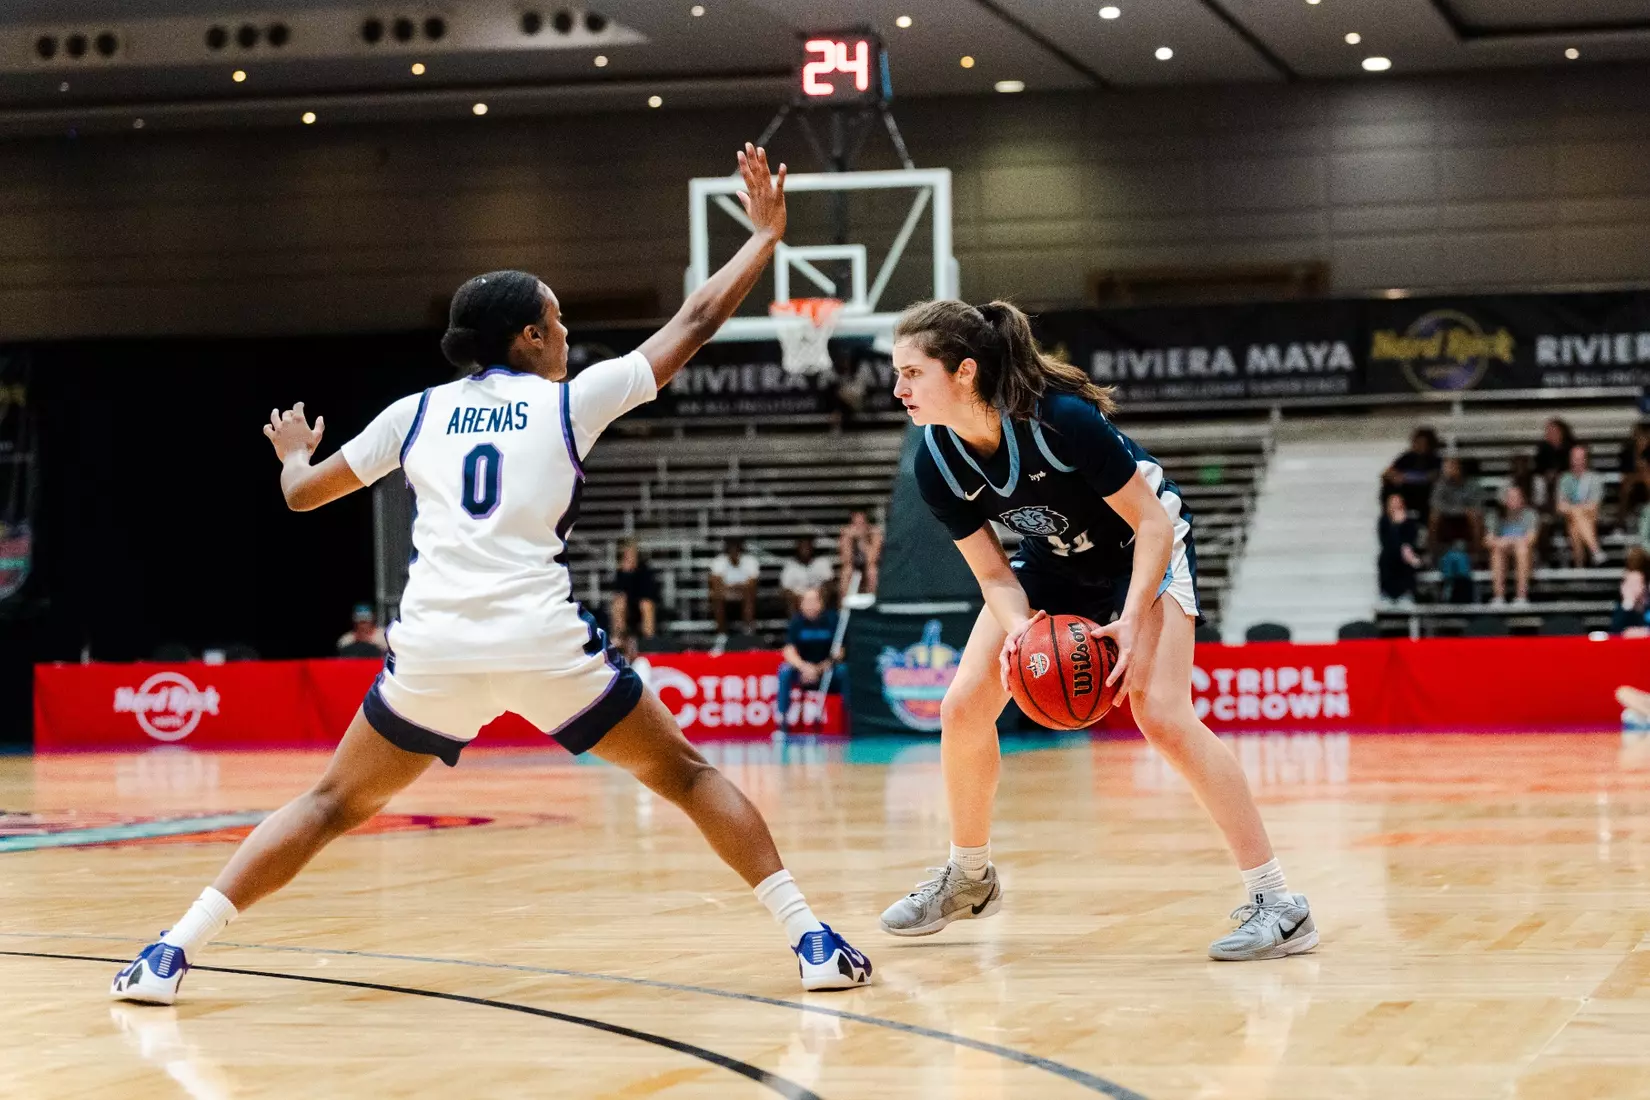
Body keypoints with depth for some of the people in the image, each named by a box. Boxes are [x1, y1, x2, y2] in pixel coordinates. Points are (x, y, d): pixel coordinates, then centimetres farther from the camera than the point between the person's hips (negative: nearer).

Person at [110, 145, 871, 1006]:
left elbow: (303, 492, 26)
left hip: (433, 652, 2)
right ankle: (811, 940, 5)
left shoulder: (417, 413, 16)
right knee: (686, 775, 14)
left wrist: (292, 454, 50)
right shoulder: (569, 402, 10)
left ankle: (171, 955, 7)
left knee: (331, 805, 16)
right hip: (544, 646, -2)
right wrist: (766, 234, 28)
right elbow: (694, 324, 15)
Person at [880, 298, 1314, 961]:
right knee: (964, 707, -2)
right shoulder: (937, 464, -18)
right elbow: (992, 574, -11)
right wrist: (1019, 630, -32)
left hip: (1144, 553, -6)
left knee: (1161, 714, -23)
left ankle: (1277, 905, -18)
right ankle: (969, 879, 22)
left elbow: (1152, 522, -26)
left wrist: (1130, 623, -36)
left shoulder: (1062, 420, -35)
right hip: (1053, 562, 6)